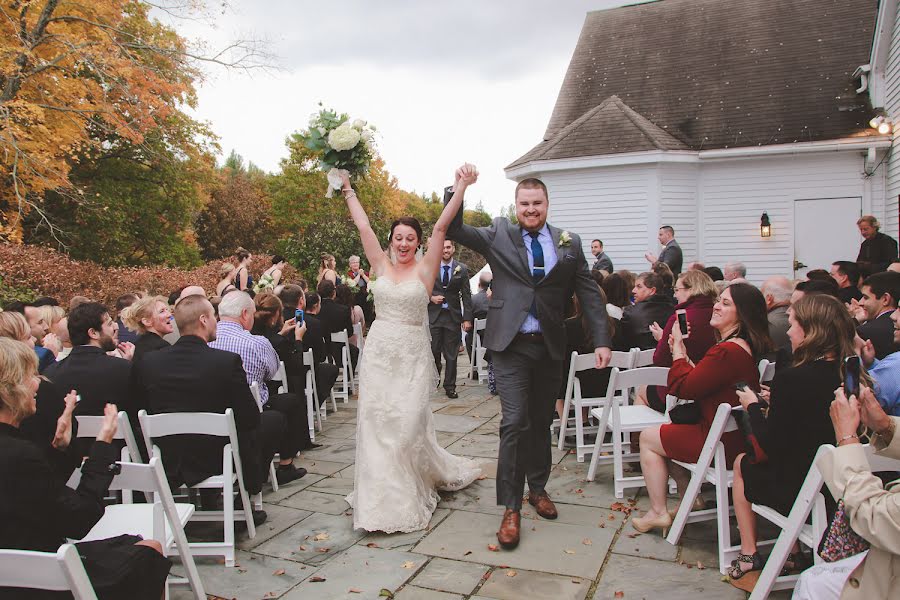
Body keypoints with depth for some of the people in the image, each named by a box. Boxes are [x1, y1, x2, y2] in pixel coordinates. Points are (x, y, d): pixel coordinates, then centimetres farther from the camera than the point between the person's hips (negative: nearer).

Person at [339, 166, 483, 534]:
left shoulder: (425, 270, -1)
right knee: (376, 423, 3)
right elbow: (363, 226, 8)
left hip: (411, 355, -3)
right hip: (379, 352, 3)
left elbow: (440, 228, -9)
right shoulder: (381, 266, 6)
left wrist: (463, 187, -16)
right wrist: (347, 189, 11)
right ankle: (382, 500, 16)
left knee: (408, 424, -5)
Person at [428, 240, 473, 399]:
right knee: (433, 350, 0)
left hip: (453, 316, 0)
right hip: (433, 315, 0)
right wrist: (431, 297, -10)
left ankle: (450, 386, 15)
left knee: (451, 354, 5)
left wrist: (467, 319, -4)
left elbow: (466, 295, 2)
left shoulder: (462, 269, 3)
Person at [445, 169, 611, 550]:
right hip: (511, 345, -3)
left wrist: (601, 341, -2)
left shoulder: (569, 244, 6)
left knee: (542, 422, 15)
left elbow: (589, 294, 5)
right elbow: (452, 230, -3)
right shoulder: (498, 235, 2)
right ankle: (511, 508, 1)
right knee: (515, 422, -8)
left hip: (550, 346, 3)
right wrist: (458, 188, -15)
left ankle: (537, 488, 34)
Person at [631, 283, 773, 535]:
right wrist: (682, 354, 2)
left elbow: (682, 387, -22)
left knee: (648, 437, 6)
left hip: (723, 443, -10)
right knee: (665, 433, 24)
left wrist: (678, 348, -9)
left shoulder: (727, 351, -28)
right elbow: (700, 380, 12)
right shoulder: (746, 347, 6)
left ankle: (658, 513, 13)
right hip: (735, 436, 10)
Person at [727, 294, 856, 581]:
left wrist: (753, 406, -2)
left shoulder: (792, 378, -25)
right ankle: (794, 551, 28)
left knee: (742, 463, 20)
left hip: (798, 491, -6)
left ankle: (748, 554, 25)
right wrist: (776, 403, 10)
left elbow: (770, 444, -17)